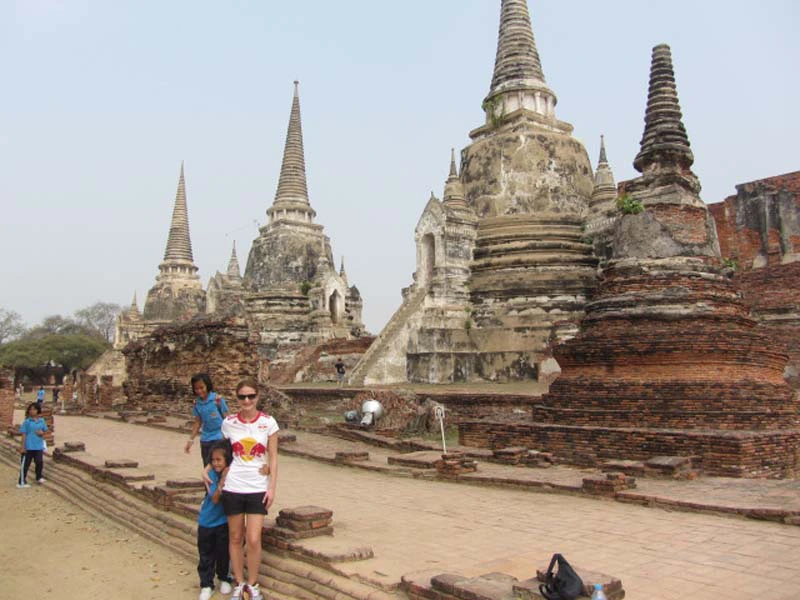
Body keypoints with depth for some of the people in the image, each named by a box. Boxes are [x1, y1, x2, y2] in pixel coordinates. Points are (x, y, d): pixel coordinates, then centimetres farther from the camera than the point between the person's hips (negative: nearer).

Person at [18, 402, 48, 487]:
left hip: (39, 447, 3)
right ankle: (22, 482, 15)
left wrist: (42, 433, -10)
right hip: (28, 447, -3)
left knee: (40, 462, 7)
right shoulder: (27, 422, -6)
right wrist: (22, 447, -8)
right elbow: (24, 434, -5)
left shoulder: (42, 421, 3)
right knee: (25, 464, 5)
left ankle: (39, 477, 29)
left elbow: (45, 431, 15)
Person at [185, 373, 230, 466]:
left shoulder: (218, 399, -11)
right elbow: (198, 422, 12)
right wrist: (190, 440, 11)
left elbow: (227, 418, -6)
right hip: (205, 440, 5)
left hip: (219, 438, -5)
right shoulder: (197, 403, 3)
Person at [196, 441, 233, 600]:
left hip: (224, 522, 0)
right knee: (206, 554, 7)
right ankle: (206, 585, 20)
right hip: (207, 521, 0)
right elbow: (215, 499, -20)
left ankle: (224, 579, 32)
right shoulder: (212, 474, -14)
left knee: (223, 552, 11)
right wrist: (222, 480, -34)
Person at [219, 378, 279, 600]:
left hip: (258, 489, -1)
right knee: (236, 538, 11)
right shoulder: (229, 423, -1)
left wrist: (272, 487, -4)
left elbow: (273, 458, -1)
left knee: (253, 540, -2)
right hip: (233, 488, 1)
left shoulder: (268, 422, -5)